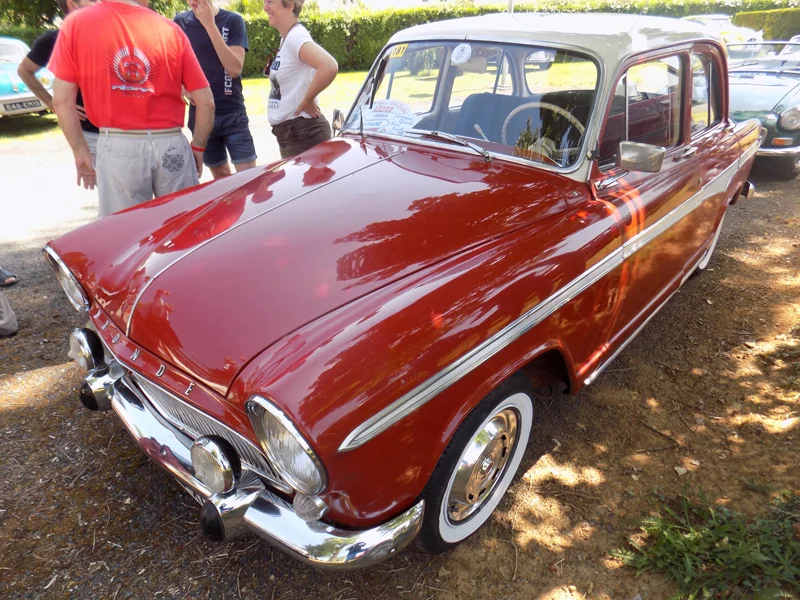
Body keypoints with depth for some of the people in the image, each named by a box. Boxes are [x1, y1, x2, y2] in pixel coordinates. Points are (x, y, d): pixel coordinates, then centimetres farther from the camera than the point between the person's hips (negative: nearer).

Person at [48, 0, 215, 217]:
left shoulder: (76, 23, 2)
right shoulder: (170, 29, 2)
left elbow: (62, 99, 0)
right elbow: (205, 101, 0)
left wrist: (80, 151, 10)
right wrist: (198, 147, 12)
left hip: (117, 147, 0)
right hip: (171, 145, 1)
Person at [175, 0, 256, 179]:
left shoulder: (232, 20, -3)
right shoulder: (180, 21, 3)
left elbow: (235, 69, -15)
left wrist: (210, 25, -17)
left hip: (232, 113, -2)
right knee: (220, 175, 10)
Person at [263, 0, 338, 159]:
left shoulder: (295, 37, -17)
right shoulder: (286, 38, 10)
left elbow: (329, 67, -34)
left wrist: (307, 101, -22)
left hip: (302, 133, -10)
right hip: (288, 131, 10)